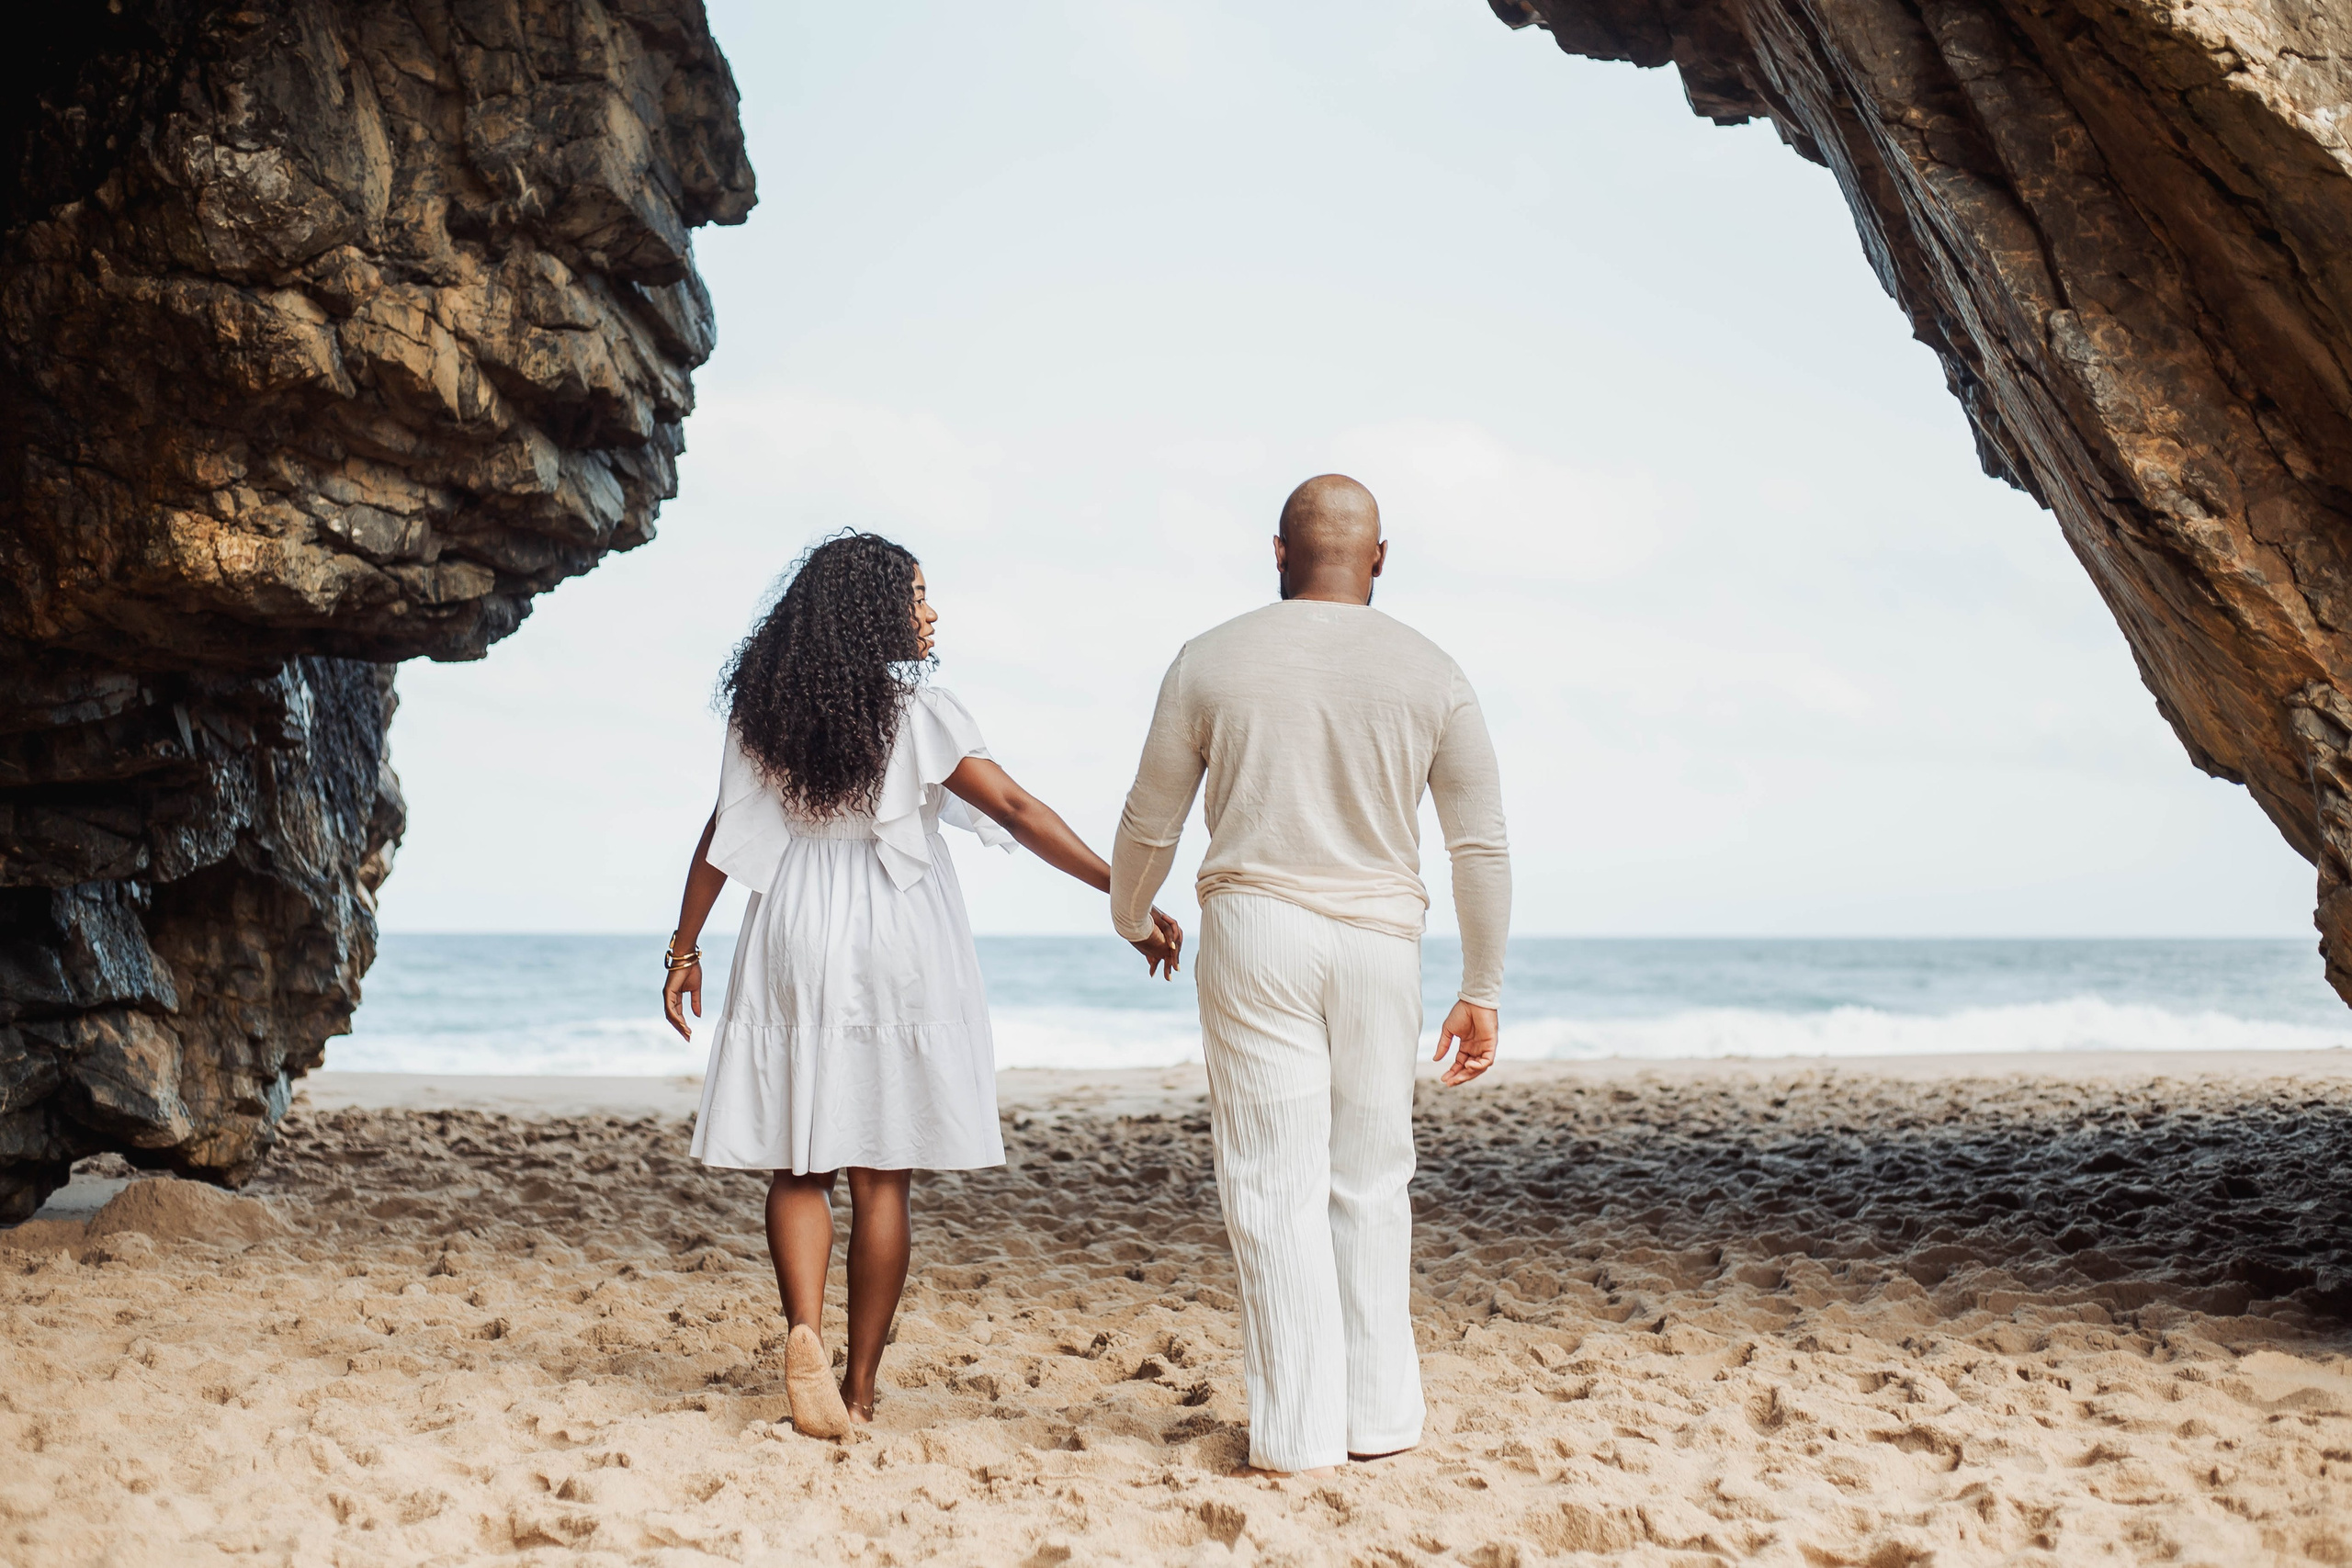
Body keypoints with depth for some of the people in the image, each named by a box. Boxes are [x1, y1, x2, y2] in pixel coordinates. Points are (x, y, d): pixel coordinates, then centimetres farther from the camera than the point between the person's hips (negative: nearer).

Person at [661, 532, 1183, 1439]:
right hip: (900, 942, -2)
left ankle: (805, 1330, -14)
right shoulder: (918, 714, -8)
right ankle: (860, 1382, 7)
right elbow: (1017, 811, -14)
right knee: (882, 1175, 4)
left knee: (799, 1164, 8)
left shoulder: (764, 713, 2)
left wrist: (685, 947, 12)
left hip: (796, 942, 2)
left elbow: (724, 836, 3)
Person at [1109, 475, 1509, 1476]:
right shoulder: (1430, 673, 3)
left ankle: (1300, 1431, 1)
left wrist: (1130, 920, 26)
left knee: (1276, 1186, 1)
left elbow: (1149, 824, 7)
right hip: (1379, 942, 2)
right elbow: (1482, 849, 3)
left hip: (1255, 930, -2)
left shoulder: (1212, 661, 0)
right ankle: (1379, 1414, 16)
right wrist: (1481, 993, 10)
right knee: (1370, 1184, 12)